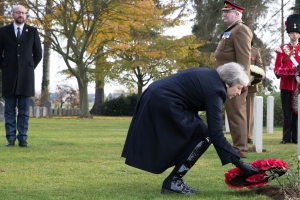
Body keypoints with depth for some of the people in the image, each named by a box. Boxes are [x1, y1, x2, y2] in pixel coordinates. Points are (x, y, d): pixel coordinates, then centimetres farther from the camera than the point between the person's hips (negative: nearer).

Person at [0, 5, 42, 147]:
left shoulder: (32, 32, 6)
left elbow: (38, 53, 11)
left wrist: (31, 68, 5)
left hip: (26, 75, 0)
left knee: (24, 110, 0)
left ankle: (22, 139, 2)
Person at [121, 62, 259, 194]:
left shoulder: (210, 76, 14)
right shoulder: (214, 89, -13)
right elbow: (215, 134, -17)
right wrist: (239, 163, -17)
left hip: (154, 99, 10)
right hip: (164, 103, -10)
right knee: (205, 135, -4)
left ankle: (174, 180, 10)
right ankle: (173, 181, -3)